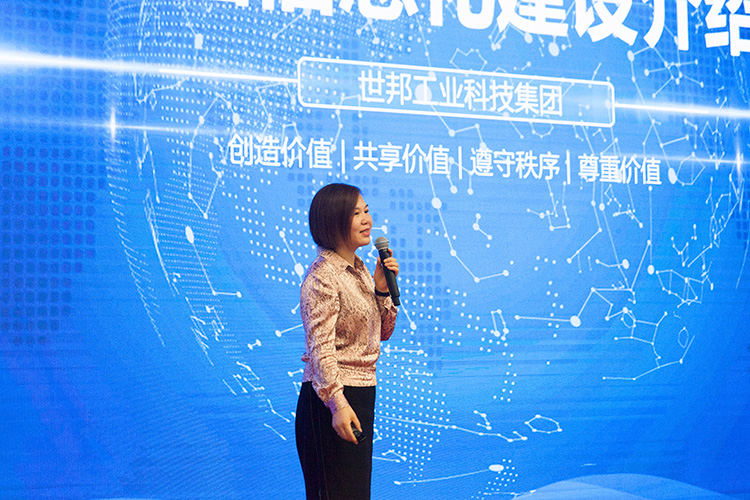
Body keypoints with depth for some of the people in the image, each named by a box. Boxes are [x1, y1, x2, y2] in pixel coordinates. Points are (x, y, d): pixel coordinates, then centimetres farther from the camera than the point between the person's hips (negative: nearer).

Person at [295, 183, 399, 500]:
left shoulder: (359, 269, 12)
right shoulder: (322, 277, -15)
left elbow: (382, 332, 17)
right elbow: (320, 348, -22)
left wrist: (382, 288, 2)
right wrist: (338, 403, -30)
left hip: (362, 394, 9)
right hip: (331, 398, -9)